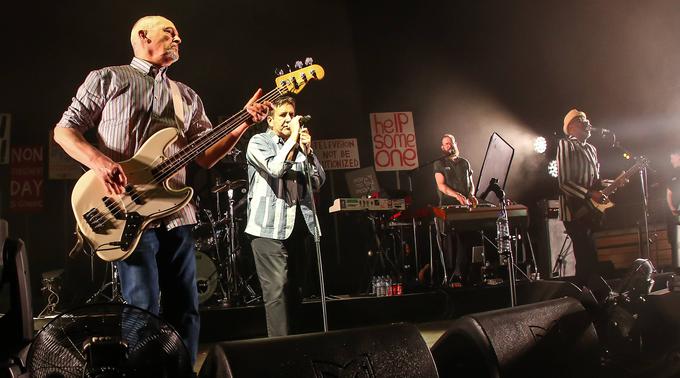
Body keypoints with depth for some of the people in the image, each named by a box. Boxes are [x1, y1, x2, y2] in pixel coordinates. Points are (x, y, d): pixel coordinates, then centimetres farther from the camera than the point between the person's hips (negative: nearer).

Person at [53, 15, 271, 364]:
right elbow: (64, 129, 4)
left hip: (176, 216, 5)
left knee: (185, 310, 7)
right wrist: (97, 159, -16)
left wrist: (243, 124, -2)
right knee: (144, 313, -8)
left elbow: (206, 156, 13)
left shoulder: (187, 96, 18)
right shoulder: (107, 79, 5)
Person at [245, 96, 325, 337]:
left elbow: (318, 182, 10)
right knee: (277, 289, -12)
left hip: (296, 226, 6)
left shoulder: (298, 147, 19)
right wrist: (293, 138, -9)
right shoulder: (259, 142, 2)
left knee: (293, 289, 11)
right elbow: (275, 168, -17)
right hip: (269, 228, -6)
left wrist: (307, 151, -3)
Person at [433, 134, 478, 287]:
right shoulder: (439, 164, 5)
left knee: (466, 241, -4)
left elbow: (471, 183, 19)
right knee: (450, 241, -5)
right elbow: (441, 185, -6)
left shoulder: (465, 163, 17)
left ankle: (458, 275, -1)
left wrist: (471, 195, -3)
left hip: (465, 207, 3)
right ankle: (450, 276, -2)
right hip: (448, 207, -3)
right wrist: (457, 195, -21)